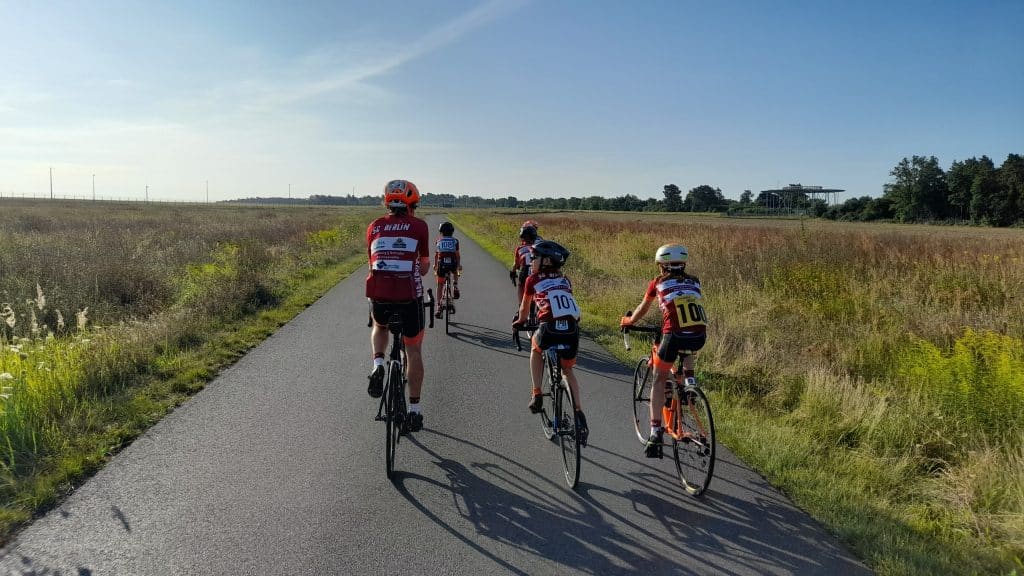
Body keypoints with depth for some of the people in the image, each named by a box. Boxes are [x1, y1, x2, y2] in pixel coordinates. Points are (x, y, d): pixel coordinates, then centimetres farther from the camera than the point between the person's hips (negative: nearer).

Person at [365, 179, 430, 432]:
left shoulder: (374, 226, 12)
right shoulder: (419, 226, 5)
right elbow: (424, 267, 10)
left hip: (378, 294, 2)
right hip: (409, 295, -2)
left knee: (380, 327, 35)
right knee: (413, 350, 14)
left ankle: (378, 365, 8)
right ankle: (414, 409, 16)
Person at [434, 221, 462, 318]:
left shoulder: (439, 241, 14)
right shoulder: (455, 241, 10)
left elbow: (436, 255, 18)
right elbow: (457, 255, 5)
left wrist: (435, 265, 31)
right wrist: (459, 266, 14)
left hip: (441, 264, 0)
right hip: (452, 264, 0)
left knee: (440, 285, 12)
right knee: (455, 272, 38)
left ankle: (439, 307, 6)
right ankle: (455, 286, 14)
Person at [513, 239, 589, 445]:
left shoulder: (533, 280, 14)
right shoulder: (565, 280, 24)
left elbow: (525, 307, 28)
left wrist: (519, 322, 48)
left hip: (549, 328, -3)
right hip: (571, 329, 4)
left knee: (536, 349, 31)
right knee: (568, 370, 25)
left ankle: (537, 395, 23)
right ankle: (579, 413, 13)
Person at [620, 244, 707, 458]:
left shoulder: (658, 283, 14)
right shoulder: (694, 282, 22)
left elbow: (642, 309, 27)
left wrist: (629, 321, 47)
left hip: (675, 335, -3)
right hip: (700, 337, 3)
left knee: (659, 380, 13)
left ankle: (655, 432, 5)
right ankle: (689, 380, 20)